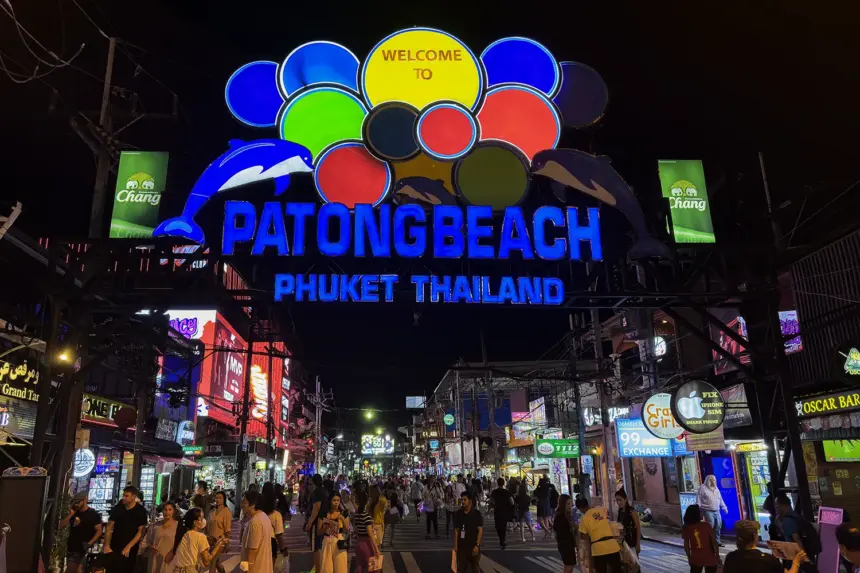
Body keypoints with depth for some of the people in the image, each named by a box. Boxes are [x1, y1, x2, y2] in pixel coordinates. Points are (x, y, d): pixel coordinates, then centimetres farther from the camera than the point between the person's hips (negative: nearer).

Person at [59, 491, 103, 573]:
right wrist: (70, 514, -6)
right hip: (71, 548, 5)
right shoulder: (73, 513, 10)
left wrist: (89, 544, -19)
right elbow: (61, 526, 4)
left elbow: (99, 531, -8)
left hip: (84, 549, -5)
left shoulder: (93, 514, -5)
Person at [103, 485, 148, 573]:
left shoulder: (141, 511, -8)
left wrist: (128, 547, -18)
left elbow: (140, 532, -10)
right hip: (114, 547, 2)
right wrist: (106, 545, -9)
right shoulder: (117, 508, -1)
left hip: (130, 549, -2)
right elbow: (109, 528, 0)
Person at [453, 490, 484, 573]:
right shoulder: (459, 514, 3)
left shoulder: (476, 514, -7)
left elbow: (480, 530, -8)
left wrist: (477, 545, -15)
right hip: (461, 546, 3)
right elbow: (456, 530, 8)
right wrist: (455, 545, 3)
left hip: (473, 546, -3)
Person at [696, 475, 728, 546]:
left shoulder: (716, 488, 15)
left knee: (718, 526, 6)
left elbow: (720, 499, 24)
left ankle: (717, 541, 18)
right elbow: (698, 499, -9)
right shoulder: (702, 488, -6)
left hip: (717, 511, 7)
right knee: (710, 526, -12)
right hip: (708, 511, -7)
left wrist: (724, 507, 21)